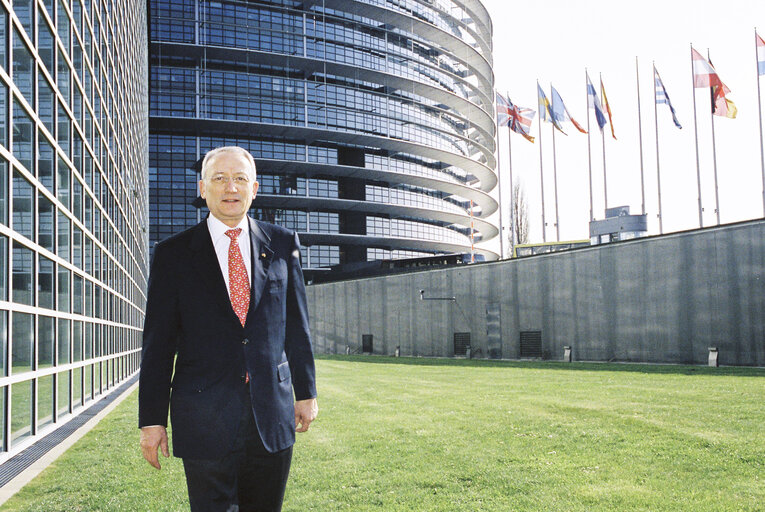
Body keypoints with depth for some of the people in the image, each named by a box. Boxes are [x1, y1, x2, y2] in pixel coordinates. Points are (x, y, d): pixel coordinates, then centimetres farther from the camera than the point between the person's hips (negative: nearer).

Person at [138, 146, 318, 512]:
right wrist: (152, 419, -2)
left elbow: (296, 325, 11)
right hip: (205, 422, -2)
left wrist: (306, 392, 11)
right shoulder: (173, 254, 0)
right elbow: (158, 342, 0)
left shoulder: (282, 244, 6)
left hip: (272, 416, 2)